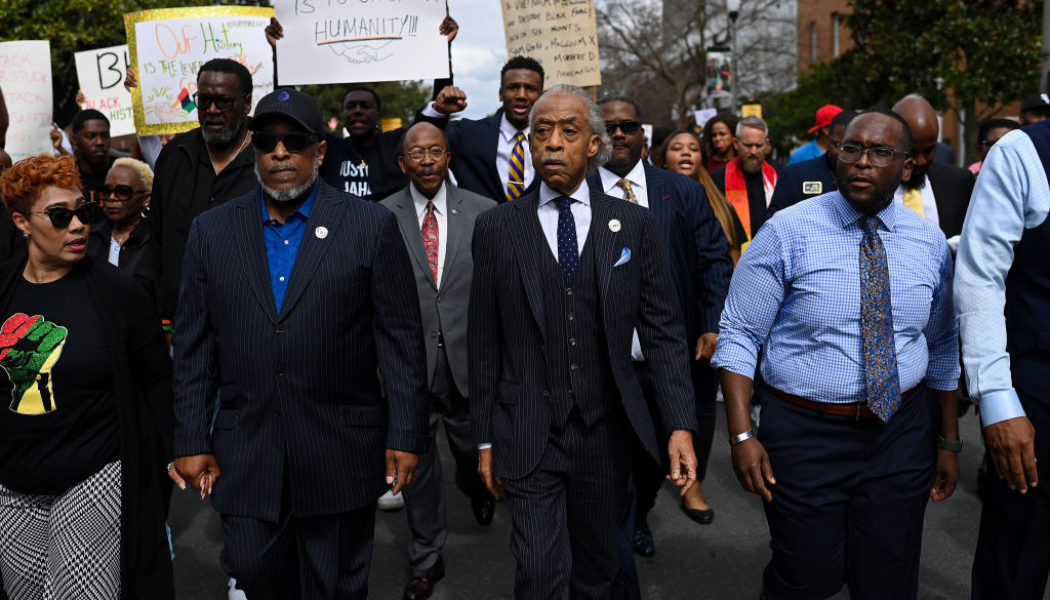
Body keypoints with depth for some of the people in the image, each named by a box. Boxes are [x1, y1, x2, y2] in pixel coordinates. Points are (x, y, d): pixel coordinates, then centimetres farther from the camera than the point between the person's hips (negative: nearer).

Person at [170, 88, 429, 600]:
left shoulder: (371, 226, -2)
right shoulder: (212, 230, 6)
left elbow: (401, 341, -3)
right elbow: (193, 348, 7)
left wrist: (404, 438, -6)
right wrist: (191, 442, 4)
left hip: (341, 459, -2)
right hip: (244, 458, 2)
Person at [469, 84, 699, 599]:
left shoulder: (633, 224, 2)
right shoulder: (496, 228, 0)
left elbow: (663, 330, 1)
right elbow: (483, 342, 2)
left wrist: (680, 425, -7)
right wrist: (485, 440, 3)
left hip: (606, 434, 2)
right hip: (527, 436, -1)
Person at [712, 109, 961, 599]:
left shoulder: (929, 242, 2)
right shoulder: (788, 232, -10)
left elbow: (940, 347, 11)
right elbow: (737, 336, -9)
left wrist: (949, 441, 11)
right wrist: (742, 435, -16)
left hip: (902, 434, 4)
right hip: (804, 434, -3)